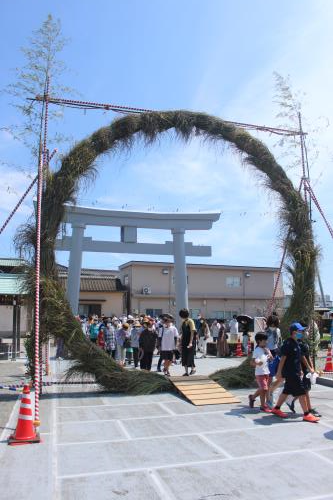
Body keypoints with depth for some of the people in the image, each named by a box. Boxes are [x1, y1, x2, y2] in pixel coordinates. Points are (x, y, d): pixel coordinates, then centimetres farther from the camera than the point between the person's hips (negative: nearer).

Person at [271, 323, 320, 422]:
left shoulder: (296, 343, 12)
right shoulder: (288, 343, -17)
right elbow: (283, 358, -17)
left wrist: (300, 370, 21)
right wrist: (279, 371, -16)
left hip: (295, 372, 9)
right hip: (290, 373, -9)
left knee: (287, 391, 15)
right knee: (302, 392, -5)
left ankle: (276, 409, 25)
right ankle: (306, 414, 3)